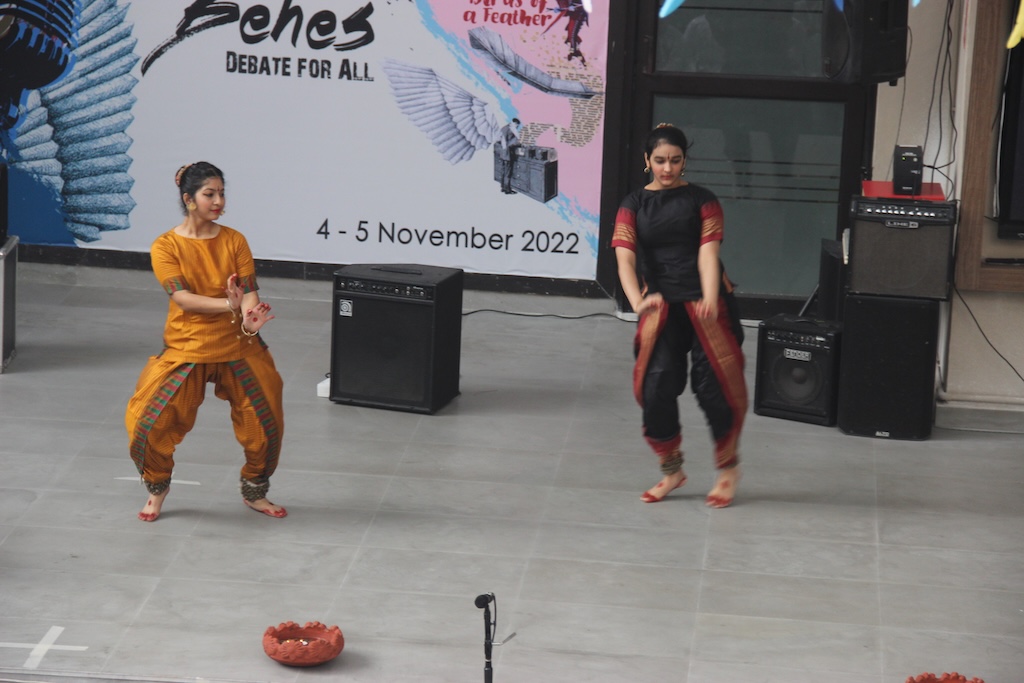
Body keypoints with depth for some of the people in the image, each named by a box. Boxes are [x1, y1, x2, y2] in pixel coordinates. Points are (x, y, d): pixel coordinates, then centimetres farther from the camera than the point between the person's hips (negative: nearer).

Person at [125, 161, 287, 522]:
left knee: (266, 424, 5)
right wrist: (229, 305, -36)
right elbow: (183, 298, -20)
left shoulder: (234, 241, 0)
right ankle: (157, 488, 17)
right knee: (150, 423, -12)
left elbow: (249, 291, -9)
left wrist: (250, 319, -33)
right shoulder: (166, 246, -8)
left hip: (238, 347, 2)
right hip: (186, 349, -2)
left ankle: (255, 492, 31)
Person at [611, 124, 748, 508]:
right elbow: (625, 257, -6)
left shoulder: (702, 200, 4)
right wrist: (637, 301, -26)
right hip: (660, 305, 2)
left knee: (714, 385, -4)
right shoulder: (634, 205, 7)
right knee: (656, 386, -5)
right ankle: (671, 470, 15)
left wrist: (710, 300, -26)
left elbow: (708, 252, -8)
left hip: (704, 303, -2)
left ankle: (728, 467, 17)